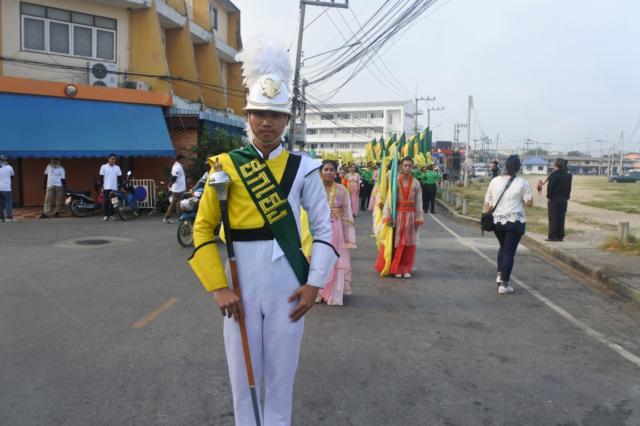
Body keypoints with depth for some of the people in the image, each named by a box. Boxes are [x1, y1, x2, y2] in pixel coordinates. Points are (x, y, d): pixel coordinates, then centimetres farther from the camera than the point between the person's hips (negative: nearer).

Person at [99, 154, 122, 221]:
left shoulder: (117, 167, 7)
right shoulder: (104, 167, 2)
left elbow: (119, 178, 7)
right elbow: (101, 177, 3)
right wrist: (102, 187, -3)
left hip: (114, 188, 2)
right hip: (106, 188, -2)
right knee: (106, 201, -2)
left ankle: (111, 215, 9)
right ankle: (106, 215, 4)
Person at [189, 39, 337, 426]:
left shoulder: (303, 169, -3)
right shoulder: (225, 166, -3)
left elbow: (325, 228, 1)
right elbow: (203, 228, -2)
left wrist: (314, 283, -5)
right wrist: (219, 287, -8)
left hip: (287, 288, 0)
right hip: (241, 289, 0)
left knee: (281, 376, 15)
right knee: (243, 377, 15)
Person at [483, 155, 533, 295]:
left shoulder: (495, 181, 2)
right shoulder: (522, 183, -7)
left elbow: (488, 202, 4)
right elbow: (529, 202, -7)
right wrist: (519, 201, 11)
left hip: (496, 221, 4)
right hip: (514, 222, -4)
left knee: (503, 247, 25)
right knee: (509, 251, 2)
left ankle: (500, 275, 19)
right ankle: (504, 284, 2)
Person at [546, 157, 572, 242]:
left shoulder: (554, 174, -15)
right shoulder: (568, 175, 6)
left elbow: (550, 187, -16)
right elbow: (569, 187, 9)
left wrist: (548, 197, -5)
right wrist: (567, 198, 14)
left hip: (554, 199, -6)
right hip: (563, 199, 6)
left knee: (553, 218, -1)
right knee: (561, 218, 10)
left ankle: (553, 236, -1)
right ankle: (560, 236, 13)